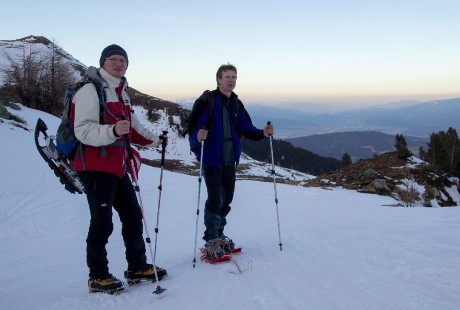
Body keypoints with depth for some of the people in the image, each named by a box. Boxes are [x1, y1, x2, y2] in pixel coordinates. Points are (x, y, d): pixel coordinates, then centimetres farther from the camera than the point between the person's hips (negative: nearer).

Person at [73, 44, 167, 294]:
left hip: (118, 166, 9)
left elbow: (132, 127, 30)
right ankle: (98, 277, 10)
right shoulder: (91, 89, -10)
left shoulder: (121, 93, 17)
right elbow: (82, 130, -20)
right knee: (102, 222, -5)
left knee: (133, 216, 12)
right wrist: (112, 131, -36)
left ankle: (138, 268, 24)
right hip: (95, 166, -9)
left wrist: (154, 140, 34)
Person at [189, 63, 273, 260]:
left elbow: (246, 129, 11)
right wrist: (197, 137, -37)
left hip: (230, 160, 7)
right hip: (211, 159, -6)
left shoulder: (236, 104, 10)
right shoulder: (207, 101, -11)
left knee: (226, 199, 13)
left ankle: (218, 234, 30)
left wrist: (262, 133, -6)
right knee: (215, 199, -7)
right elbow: (194, 127, -16)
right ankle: (211, 240, 8)